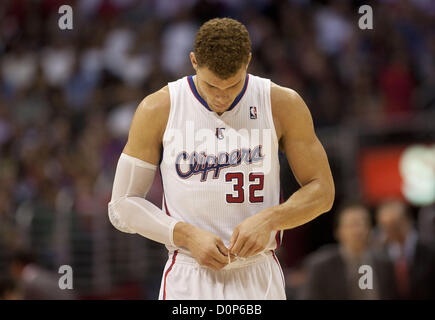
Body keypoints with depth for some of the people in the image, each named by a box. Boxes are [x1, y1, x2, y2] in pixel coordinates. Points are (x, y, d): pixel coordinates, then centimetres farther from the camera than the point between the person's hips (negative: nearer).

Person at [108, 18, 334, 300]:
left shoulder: (283, 105, 0)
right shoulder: (159, 110, -2)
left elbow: (322, 192, 7)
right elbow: (123, 204, 2)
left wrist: (268, 220, -11)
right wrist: (188, 235, -12)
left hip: (259, 280, 1)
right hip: (188, 282, -1)